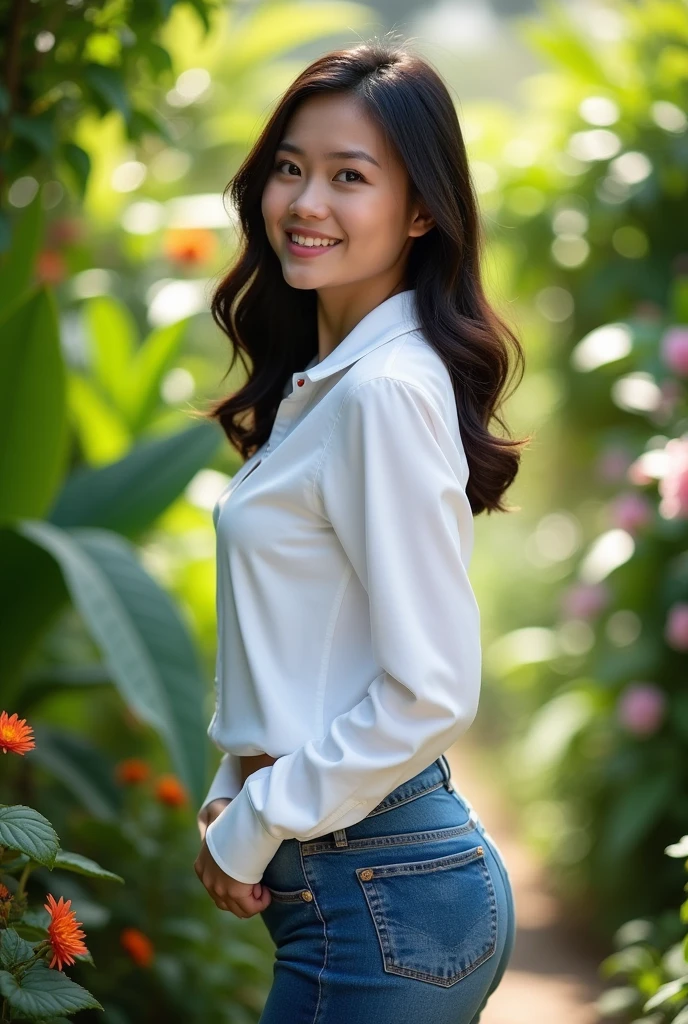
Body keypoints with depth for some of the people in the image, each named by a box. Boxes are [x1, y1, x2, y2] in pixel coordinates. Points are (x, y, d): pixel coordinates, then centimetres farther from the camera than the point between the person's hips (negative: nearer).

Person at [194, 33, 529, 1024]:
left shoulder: (385, 392, -18)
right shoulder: (324, 378, 11)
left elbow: (430, 693, -21)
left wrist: (255, 829, -12)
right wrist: (235, 789, 8)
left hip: (380, 899, -9)